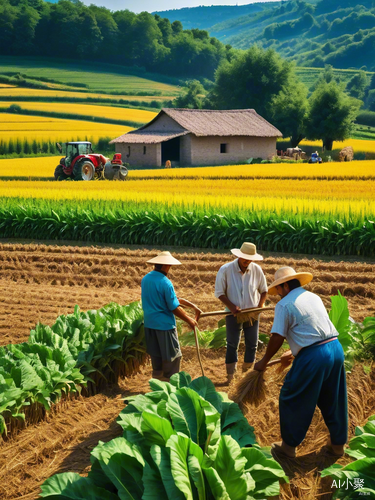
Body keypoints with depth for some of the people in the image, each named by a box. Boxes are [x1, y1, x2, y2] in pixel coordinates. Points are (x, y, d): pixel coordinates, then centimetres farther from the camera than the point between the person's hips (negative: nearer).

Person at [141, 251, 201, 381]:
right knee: (173, 356, 5)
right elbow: (174, 308, -17)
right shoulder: (165, 282, -19)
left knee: (156, 355, 19)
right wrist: (189, 320, -4)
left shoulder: (145, 279, 4)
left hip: (149, 323, 7)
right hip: (164, 325, -7)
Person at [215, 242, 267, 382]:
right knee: (232, 345, 5)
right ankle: (230, 377, 16)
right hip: (233, 314, -2)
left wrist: (260, 306, -10)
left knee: (252, 345, 9)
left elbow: (263, 290, 5)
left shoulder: (256, 269, -8)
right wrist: (231, 307, -20)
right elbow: (219, 293, -8)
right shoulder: (226, 270, -14)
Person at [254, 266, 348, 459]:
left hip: (312, 357, -7)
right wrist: (294, 352, 34)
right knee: (334, 401, 21)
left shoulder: (284, 304, -5)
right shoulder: (314, 297, 17)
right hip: (336, 348, 7)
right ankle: (338, 444, 33)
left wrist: (264, 361, 5)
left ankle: (289, 445, 22)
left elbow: (277, 338, -8)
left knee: (292, 400, 11)